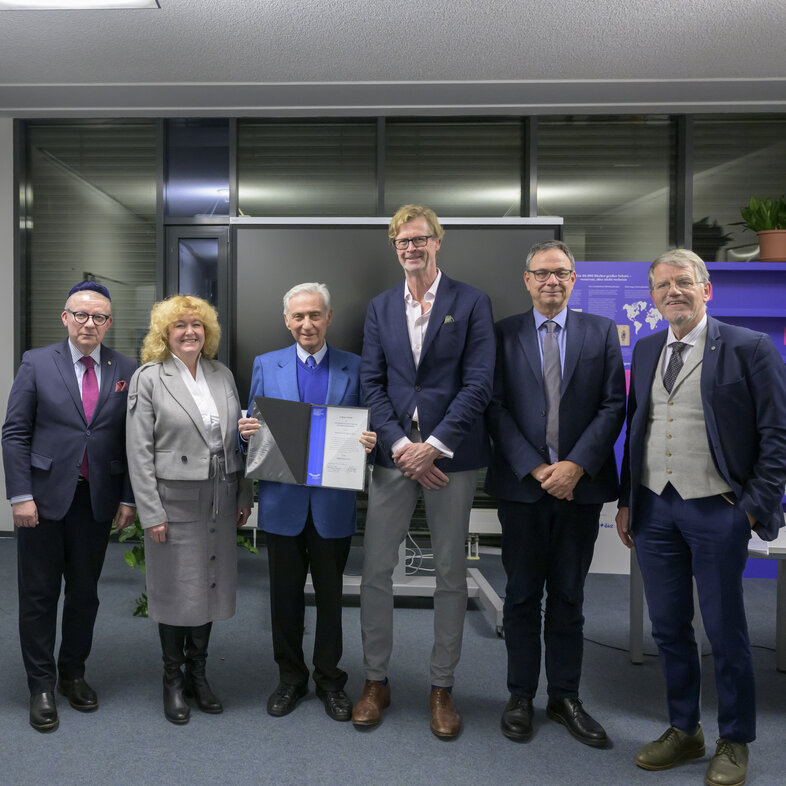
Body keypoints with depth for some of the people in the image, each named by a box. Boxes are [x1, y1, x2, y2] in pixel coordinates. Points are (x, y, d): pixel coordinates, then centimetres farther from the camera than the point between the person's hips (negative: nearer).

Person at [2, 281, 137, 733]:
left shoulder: (127, 372, 1)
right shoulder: (37, 364, -1)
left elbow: (133, 441, 2)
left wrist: (129, 498, -2)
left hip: (98, 501, 2)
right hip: (43, 497, -1)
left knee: (85, 593, 13)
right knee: (39, 594, 7)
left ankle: (73, 674, 32)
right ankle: (42, 686, 22)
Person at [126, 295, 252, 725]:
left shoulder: (222, 375, 8)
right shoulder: (148, 378, -5)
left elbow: (238, 440, 10)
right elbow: (139, 451, -8)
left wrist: (244, 496, 7)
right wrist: (151, 512, -12)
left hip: (220, 501, 4)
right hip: (175, 500, -4)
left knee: (209, 586, 13)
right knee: (176, 590, 6)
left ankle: (198, 673, 30)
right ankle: (173, 681, 25)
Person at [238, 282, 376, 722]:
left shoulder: (354, 368, 3)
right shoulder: (266, 366, 6)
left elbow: (367, 430, 4)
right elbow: (254, 428, 8)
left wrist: (370, 441, -18)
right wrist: (247, 432, -14)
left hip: (333, 503, -1)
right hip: (283, 501, 1)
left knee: (331, 594, 12)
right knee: (286, 595, 12)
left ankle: (330, 679, 30)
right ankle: (291, 678, 31)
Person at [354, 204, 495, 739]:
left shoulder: (472, 303, 0)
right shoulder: (380, 307, 11)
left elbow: (479, 383, -7)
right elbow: (372, 384, 4)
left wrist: (432, 446, -14)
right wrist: (402, 446, -9)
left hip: (451, 454, -2)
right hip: (394, 453, 3)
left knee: (451, 574, 7)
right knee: (376, 570, 5)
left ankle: (443, 688, 24)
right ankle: (376, 681, 24)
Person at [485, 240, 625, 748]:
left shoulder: (602, 332, 7)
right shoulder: (504, 334, 4)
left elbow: (613, 406, 0)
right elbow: (496, 407, -2)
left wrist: (576, 465, -11)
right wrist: (535, 468, -11)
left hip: (580, 483, 1)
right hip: (521, 483, -1)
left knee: (568, 596, 11)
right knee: (523, 595, 9)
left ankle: (565, 697, 25)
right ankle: (521, 696, 23)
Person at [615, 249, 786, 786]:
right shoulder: (646, 350, 10)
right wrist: (626, 500, 11)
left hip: (716, 510, -5)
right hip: (654, 509, 5)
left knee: (726, 632, 8)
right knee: (669, 629, 14)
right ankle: (684, 731, 33)